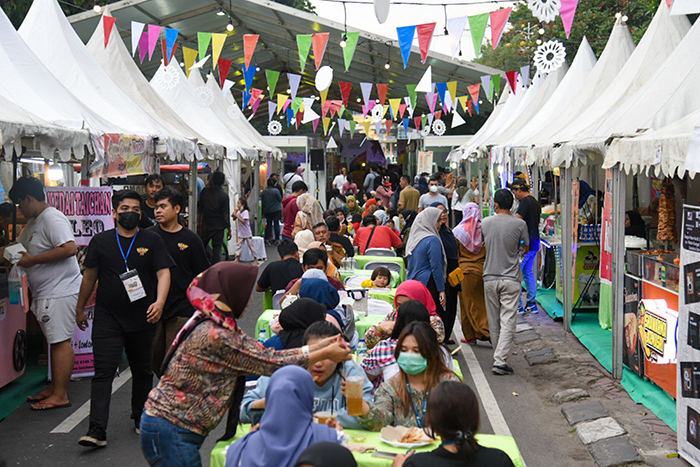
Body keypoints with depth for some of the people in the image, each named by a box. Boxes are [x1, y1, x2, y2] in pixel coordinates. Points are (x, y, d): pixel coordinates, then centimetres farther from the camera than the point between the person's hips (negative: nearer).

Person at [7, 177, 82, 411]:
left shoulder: (52, 218, -15)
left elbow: (70, 248, -26)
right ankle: (55, 387, 23)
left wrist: (33, 260, -20)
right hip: (47, 292, 10)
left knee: (60, 341, -6)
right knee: (56, 341, 15)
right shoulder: (33, 222, 18)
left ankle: (60, 395, -2)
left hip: (60, 291, -10)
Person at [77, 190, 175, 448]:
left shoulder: (152, 240, 2)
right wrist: (80, 309, 17)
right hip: (107, 318, 0)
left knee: (142, 371, 13)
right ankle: (97, 431, -9)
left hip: (142, 319, 1)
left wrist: (159, 302, -22)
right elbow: (89, 276, 13)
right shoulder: (101, 241, 5)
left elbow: (163, 273, -6)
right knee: (103, 371, -8)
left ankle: (141, 419, 32)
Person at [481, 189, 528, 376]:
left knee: (494, 322, 13)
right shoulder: (519, 224, -6)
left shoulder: (485, 223, -1)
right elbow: (526, 248, 7)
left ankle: (499, 358, 25)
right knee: (508, 322, -3)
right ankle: (500, 361, -12)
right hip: (511, 279, -2)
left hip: (490, 278, 2)